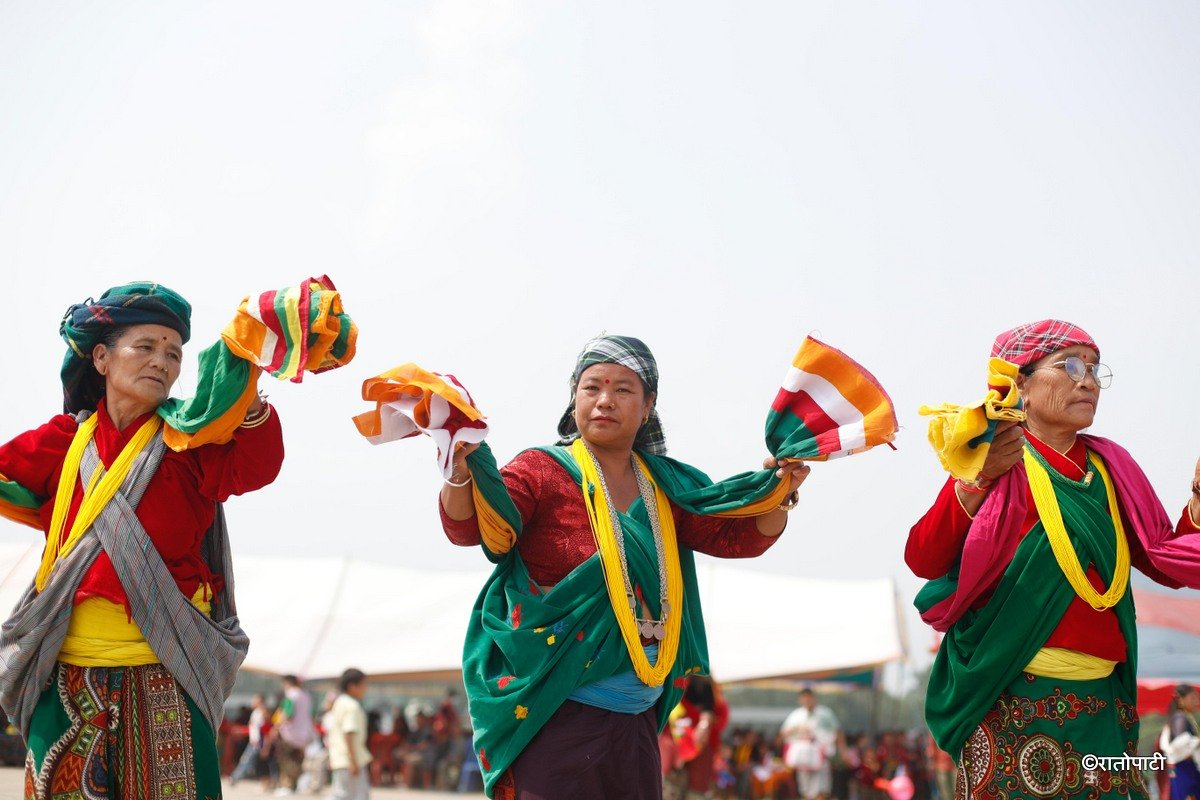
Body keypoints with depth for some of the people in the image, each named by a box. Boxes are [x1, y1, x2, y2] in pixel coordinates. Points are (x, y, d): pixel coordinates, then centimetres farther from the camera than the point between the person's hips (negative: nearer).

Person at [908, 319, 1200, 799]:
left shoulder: (1109, 467, 11)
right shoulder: (1000, 462, -4)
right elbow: (923, 560, -13)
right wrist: (976, 480, -23)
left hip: (1102, 701, 5)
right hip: (1015, 700, -5)